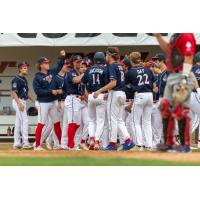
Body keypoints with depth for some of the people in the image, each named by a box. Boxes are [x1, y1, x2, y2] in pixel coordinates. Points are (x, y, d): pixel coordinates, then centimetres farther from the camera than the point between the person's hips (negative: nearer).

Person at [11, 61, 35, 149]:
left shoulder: (24, 79, 16)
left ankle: (17, 143, 14)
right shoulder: (16, 79, -12)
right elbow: (14, 92, -19)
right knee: (24, 121, -13)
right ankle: (25, 143, -15)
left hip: (23, 102, 10)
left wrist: (34, 101, 15)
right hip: (18, 101, -10)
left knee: (18, 123, 10)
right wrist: (19, 103, -27)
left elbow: (27, 92, 21)